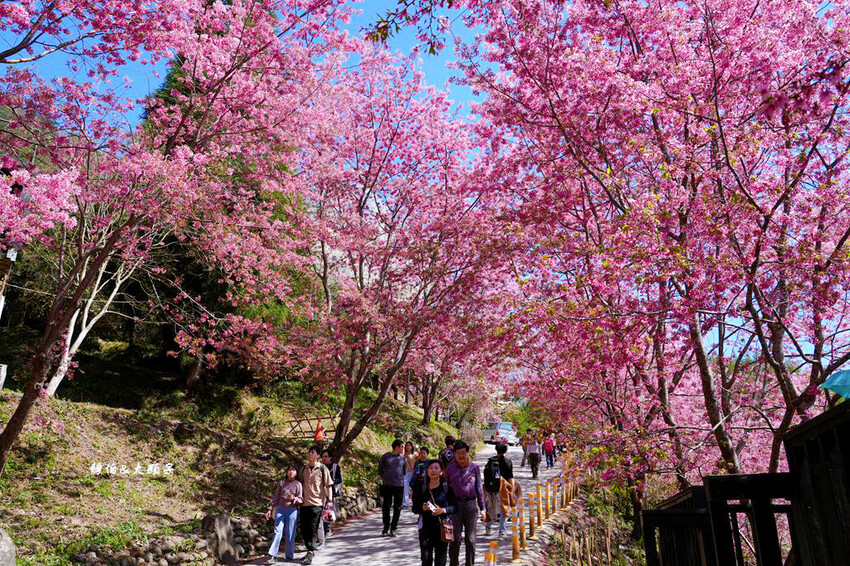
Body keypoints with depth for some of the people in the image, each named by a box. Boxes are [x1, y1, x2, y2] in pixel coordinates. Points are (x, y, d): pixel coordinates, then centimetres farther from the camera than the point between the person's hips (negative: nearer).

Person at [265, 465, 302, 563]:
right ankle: (272, 556, -9)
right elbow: (276, 497, 15)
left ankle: (289, 555, 11)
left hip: (292, 510, -2)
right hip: (280, 509, 2)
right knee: (278, 531, -8)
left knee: (290, 533, 0)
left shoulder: (298, 484, 3)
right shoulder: (281, 483, 11)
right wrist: (270, 509, 8)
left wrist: (294, 498, -19)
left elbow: (301, 500, 1)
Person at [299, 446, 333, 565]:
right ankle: (311, 549, 25)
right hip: (304, 503, 5)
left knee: (313, 529, -3)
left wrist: (330, 500, -6)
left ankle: (310, 553, 4)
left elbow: (328, 486, -1)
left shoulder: (323, 469, -2)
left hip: (317, 503, -5)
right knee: (304, 529, 8)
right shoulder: (303, 469, 10)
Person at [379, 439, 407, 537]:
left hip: (399, 485, 2)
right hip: (387, 485, -2)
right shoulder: (385, 456, 2)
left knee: (397, 508, 2)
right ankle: (386, 527, 14)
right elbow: (380, 470, 12)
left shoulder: (403, 457, 8)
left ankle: (393, 529, 11)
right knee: (386, 507, 1)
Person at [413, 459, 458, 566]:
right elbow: (414, 508, 6)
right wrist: (422, 508, -14)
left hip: (442, 526, -1)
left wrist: (443, 510, -16)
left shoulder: (447, 487, 0)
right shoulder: (421, 488, 4)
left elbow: (454, 506, 1)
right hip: (426, 526, 1)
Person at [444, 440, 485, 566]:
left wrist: (482, 507, 6)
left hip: (471, 505, 1)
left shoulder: (474, 467, 5)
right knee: (455, 538, -2)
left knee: (470, 539, 7)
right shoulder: (450, 468, 4)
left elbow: (479, 488, 9)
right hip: (455, 505, -1)